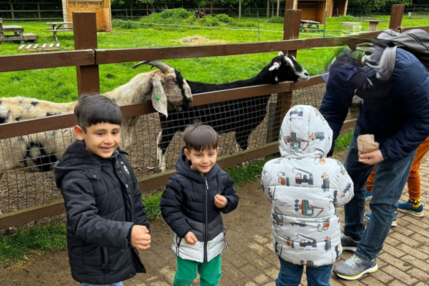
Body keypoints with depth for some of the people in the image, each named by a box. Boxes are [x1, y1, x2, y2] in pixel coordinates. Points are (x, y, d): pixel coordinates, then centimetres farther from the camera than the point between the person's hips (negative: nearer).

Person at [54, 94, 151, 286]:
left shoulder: (119, 160, -5)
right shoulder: (76, 177, -27)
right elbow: (83, 221, -38)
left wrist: (141, 229, 13)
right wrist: (127, 233, -50)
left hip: (121, 252, 7)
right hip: (95, 263, -6)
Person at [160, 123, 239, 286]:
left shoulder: (222, 178, -13)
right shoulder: (179, 181, -24)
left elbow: (233, 198, 0)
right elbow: (169, 209, -16)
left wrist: (226, 203, -23)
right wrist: (184, 231, -22)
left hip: (213, 239, 3)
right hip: (189, 239, -3)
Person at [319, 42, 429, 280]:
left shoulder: (409, 73, -38)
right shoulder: (345, 70, -27)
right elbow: (331, 111, -18)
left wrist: (386, 152, -33)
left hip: (400, 135, -4)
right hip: (368, 126, 5)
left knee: (383, 199, -3)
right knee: (351, 182, 13)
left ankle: (366, 257, 16)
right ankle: (353, 236, 36)